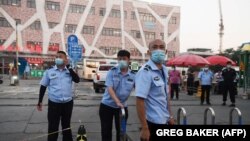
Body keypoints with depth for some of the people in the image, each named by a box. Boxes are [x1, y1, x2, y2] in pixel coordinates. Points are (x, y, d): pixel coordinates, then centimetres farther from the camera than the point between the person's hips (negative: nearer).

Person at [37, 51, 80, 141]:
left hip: (68, 103, 2)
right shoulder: (49, 72, 0)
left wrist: (68, 67, -12)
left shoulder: (69, 71, 4)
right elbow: (43, 87, 4)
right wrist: (40, 101, 3)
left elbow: (77, 80, -12)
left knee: (66, 126, 17)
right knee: (53, 128, 6)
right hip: (54, 104, -1)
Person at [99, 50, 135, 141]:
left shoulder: (133, 76, -5)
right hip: (107, 105, -1)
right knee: (106, 131, 7)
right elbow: (109, 89, -20)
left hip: (122, 107, 2)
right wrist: (117, 102, -34)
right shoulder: (112, 72, -11)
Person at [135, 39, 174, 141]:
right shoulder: (145, 72, -19)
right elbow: (140, 100, -23)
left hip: (164, 120, 8)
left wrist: (170, 116, 13)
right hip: (153, 122, -8)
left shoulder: (164, 70, 6)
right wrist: (144, 128, -24)